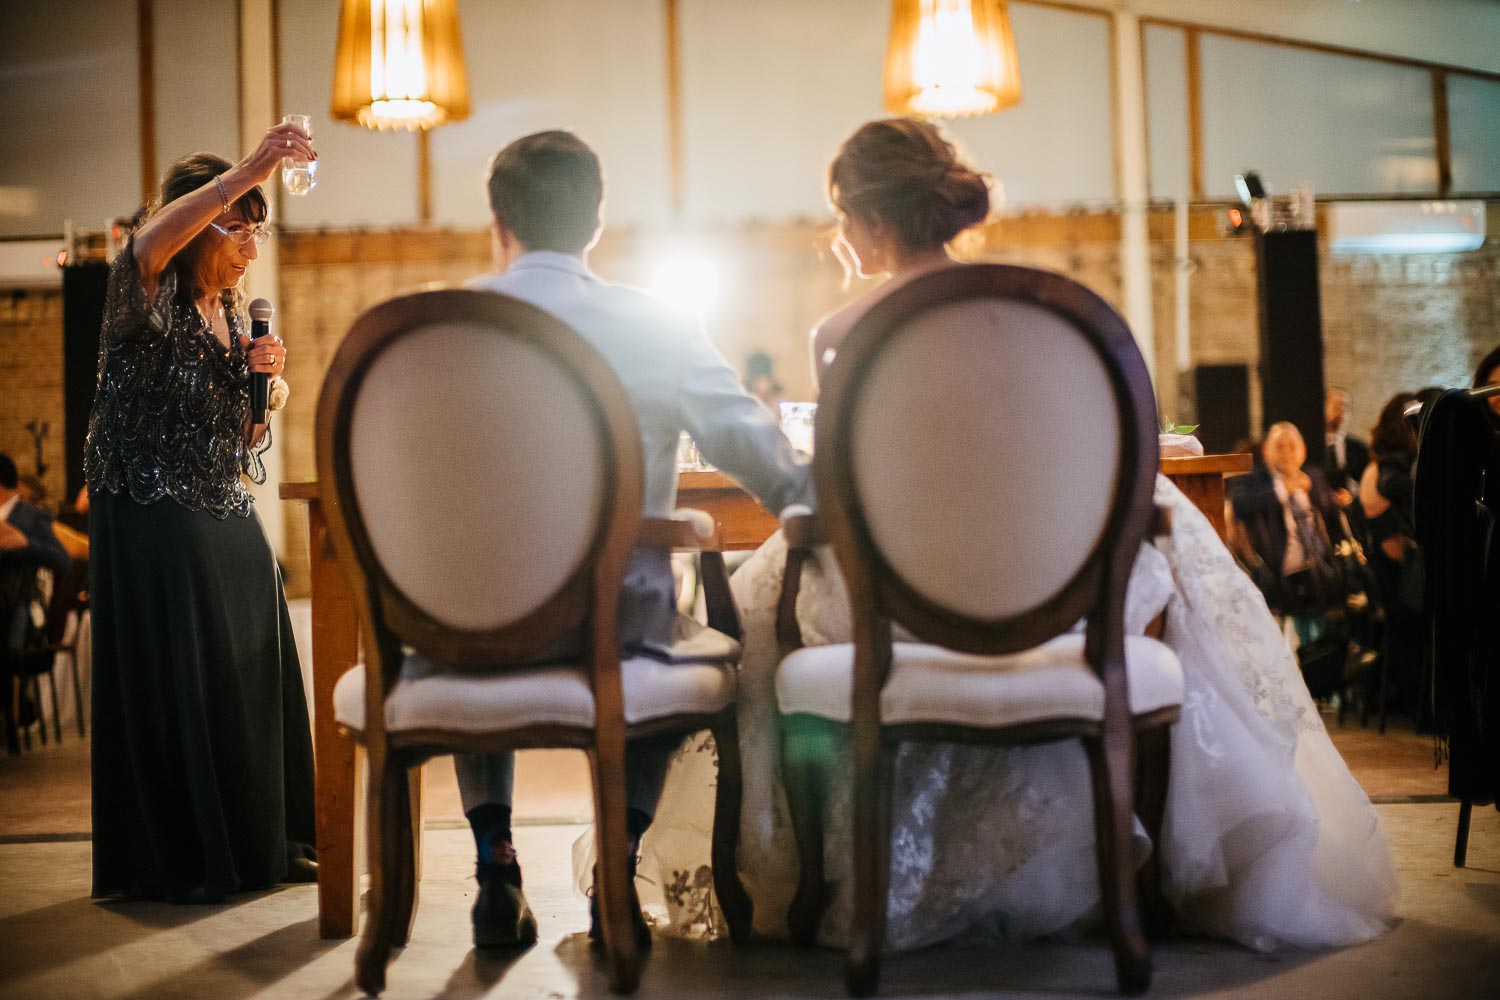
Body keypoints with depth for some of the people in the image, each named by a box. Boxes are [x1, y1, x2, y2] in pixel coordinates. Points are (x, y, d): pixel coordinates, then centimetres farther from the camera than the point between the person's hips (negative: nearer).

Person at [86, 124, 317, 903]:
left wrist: (263, 379, -1)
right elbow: (151, 242, -33)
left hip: (229, 524, 7)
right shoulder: (150, 299, -7)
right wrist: (250, 170, -40)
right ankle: (173, 861, 4)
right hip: (153, 521, -7)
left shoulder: (233, 316, 16)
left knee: (253, 677, 6)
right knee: (171, 683, -4)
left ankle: (261, 845, 15)